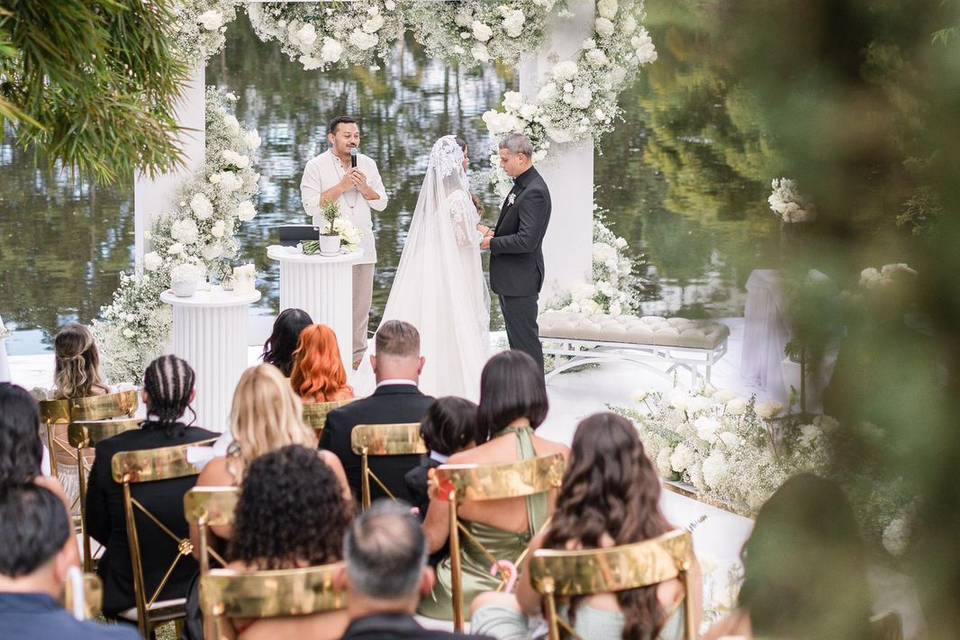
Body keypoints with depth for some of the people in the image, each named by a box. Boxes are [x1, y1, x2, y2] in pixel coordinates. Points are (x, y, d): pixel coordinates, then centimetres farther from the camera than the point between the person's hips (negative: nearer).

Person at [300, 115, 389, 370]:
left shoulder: (368, 164, 10)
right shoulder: (316, 166, -3)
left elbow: (381, 203, 10)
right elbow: (311, 206, -11)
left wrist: (363, 187, -8)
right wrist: (341, 186, -15)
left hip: (363, 244, 4)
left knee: (361, 303, 5)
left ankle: (357, 354, 15)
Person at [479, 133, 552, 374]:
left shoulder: (534, 192, -22)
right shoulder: (521, 185, 10)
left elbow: (526, 240, -27)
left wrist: (492, 243, -16)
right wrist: (493, 231, 3)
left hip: (520, 280, -11)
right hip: (510, 277, 11)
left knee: (525, 339, -4)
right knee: (517, 338, 18)